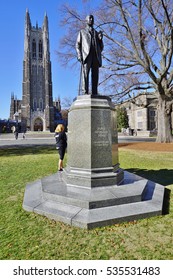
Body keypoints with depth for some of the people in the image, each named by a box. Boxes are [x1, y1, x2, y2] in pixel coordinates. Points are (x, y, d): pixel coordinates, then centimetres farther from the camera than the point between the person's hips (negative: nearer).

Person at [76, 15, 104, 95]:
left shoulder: (97, 33, 31)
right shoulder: (82, 32, 24)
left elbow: (101, 48, 25)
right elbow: (78, 45, 11)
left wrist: (100, 39, 6)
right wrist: (79, 55, -6)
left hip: (96, 56, 3)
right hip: (86, 55, -3)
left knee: (95, 75, -8)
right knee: (85, 73, -16)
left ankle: (94, 93, -12)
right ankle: (85, 93, -22)